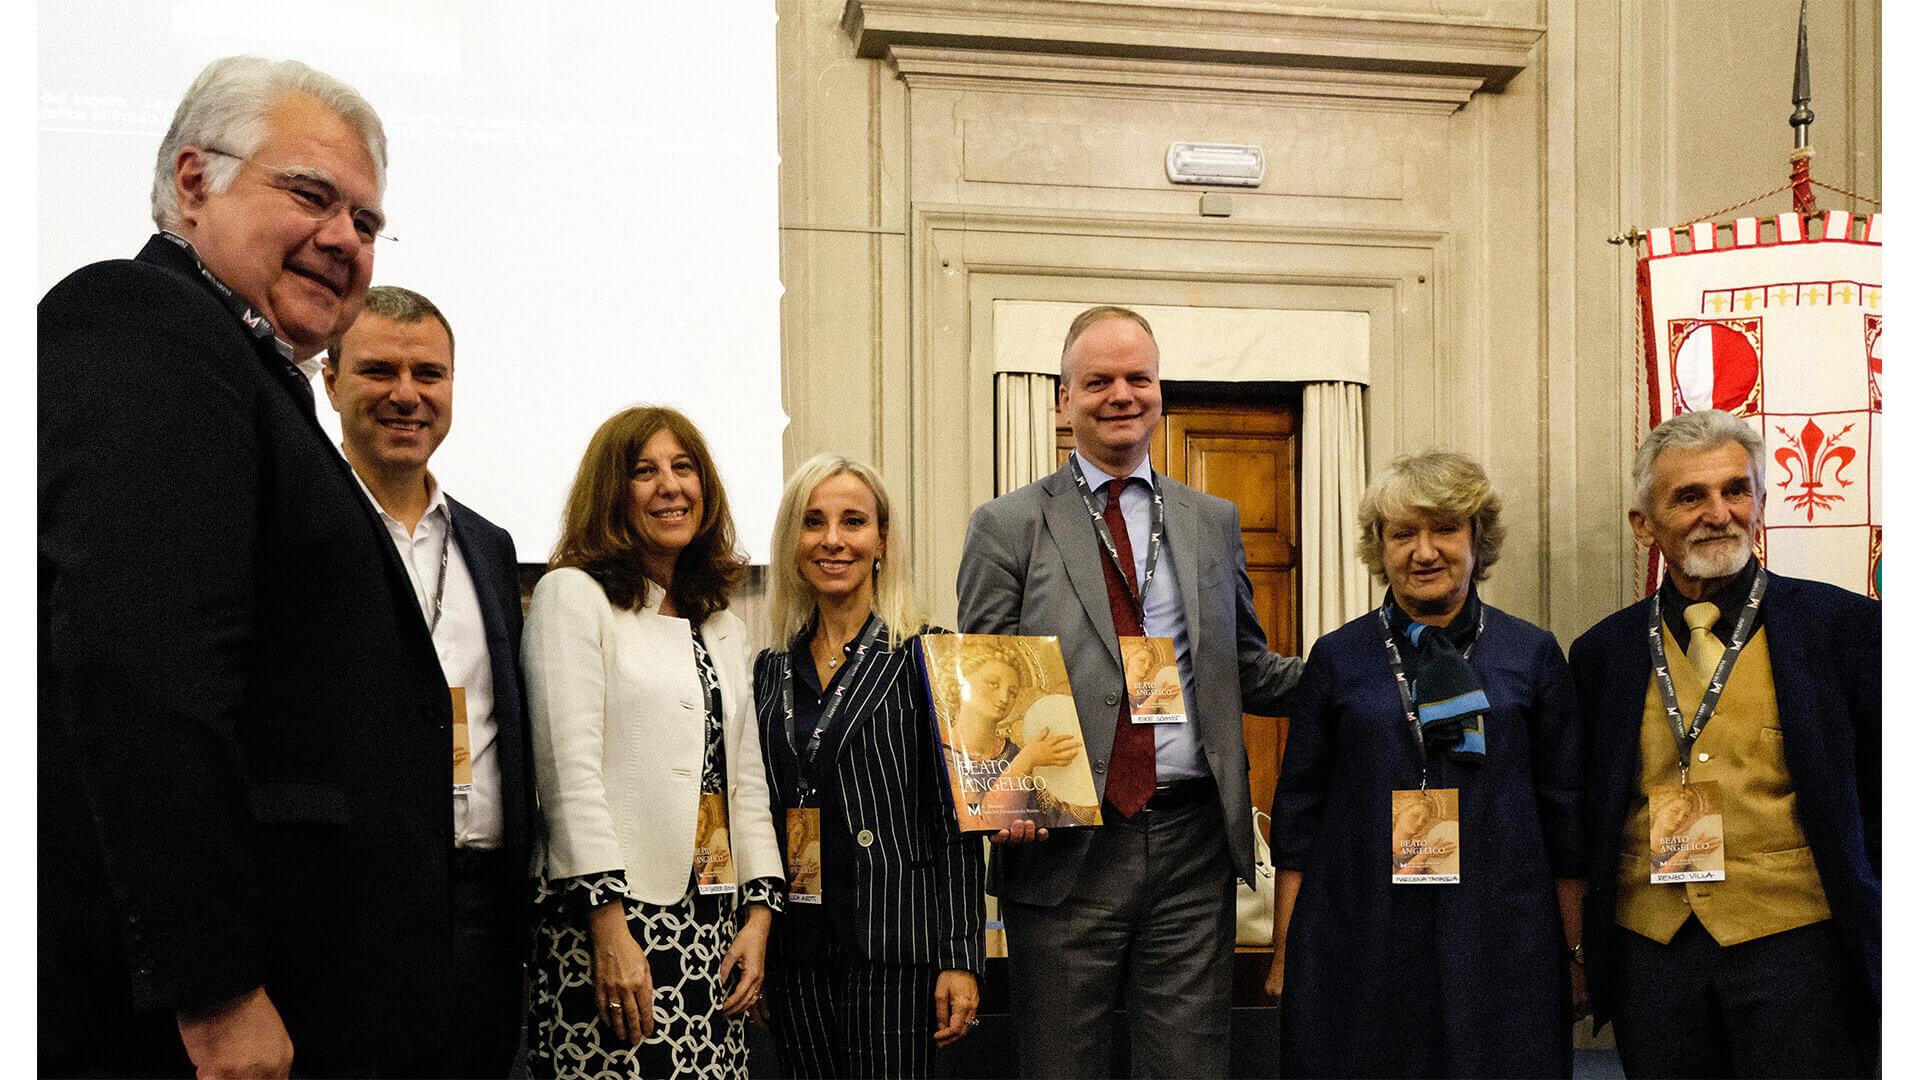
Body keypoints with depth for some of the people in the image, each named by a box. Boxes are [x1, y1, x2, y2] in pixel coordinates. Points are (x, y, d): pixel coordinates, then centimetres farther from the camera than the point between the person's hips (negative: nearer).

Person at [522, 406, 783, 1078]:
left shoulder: (724, 627, 19)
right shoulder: (573, 594, -2)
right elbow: (569, 770, -10)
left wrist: (758, 913, 6)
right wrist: (609, 929, -15)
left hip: (714, 931, 6)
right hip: (611, 924, -5)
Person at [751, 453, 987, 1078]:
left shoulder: (926, 656, -4)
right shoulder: (772, 670, 11)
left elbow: (956, 820, -6)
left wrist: (961, 957, -10)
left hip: (893, 949, -4)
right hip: (796, 950, 5)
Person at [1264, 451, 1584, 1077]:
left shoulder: (1532, 655, 5)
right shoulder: (1337, 658, 5)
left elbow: (1565, 813, 7)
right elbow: (1298, 811, 7)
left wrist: (1574, 954, 5)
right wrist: (1284, 953, 4)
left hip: (1499, 947, 0)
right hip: (1358, 948, 0)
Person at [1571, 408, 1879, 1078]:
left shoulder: (1842, 625, 0)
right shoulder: (1601, 653, 7)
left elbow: (1881, 797, 3)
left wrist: (1879, 946, 0)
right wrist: (1587, 958, 7)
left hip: (1798, 944, -2)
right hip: (1651, 947, 2)